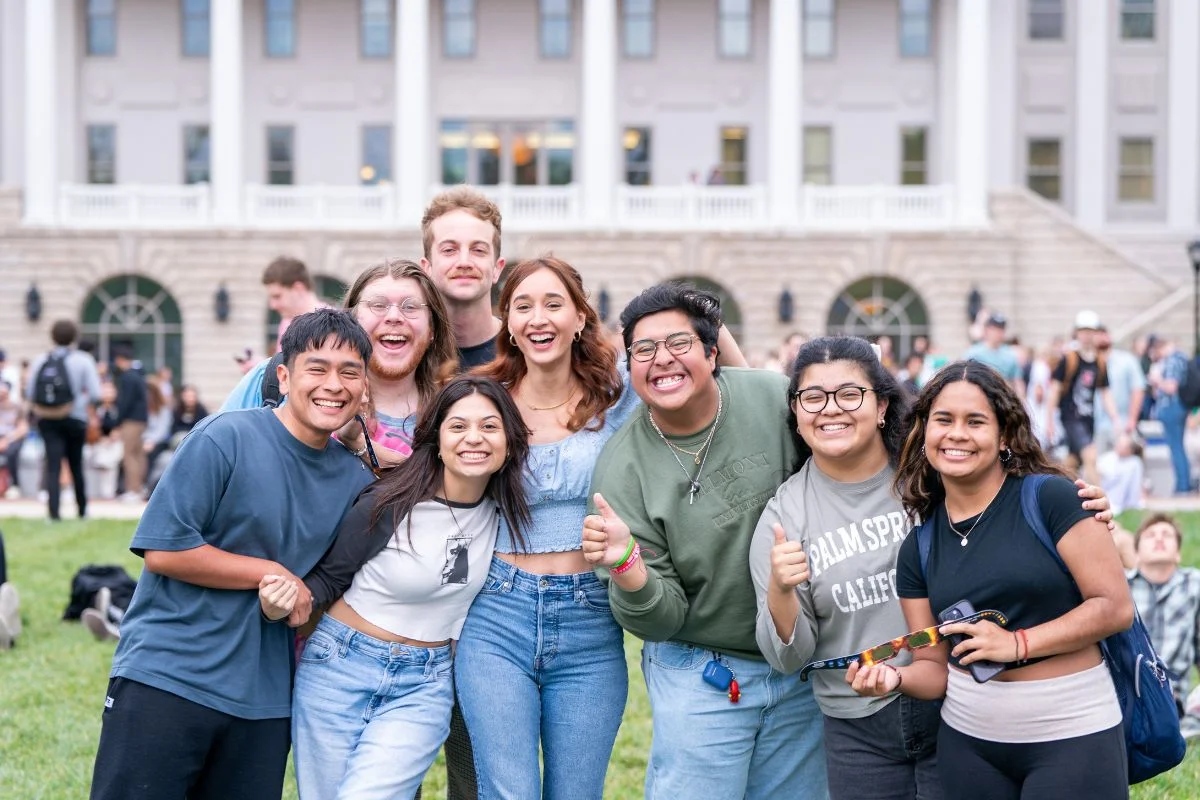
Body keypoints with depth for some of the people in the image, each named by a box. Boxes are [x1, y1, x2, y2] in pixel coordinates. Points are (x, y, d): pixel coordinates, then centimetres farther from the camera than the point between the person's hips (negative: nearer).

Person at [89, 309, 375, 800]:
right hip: (165, 679, -5)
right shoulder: (226, 438, -10)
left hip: (264, 701, 5)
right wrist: (270, 572, -11)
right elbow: (163, 550, -13)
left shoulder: (358, 479, 7)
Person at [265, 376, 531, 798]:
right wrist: (286, 601, -23)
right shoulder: (388, 505, -16)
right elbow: (327, 578, -5)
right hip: (339, 667, -1)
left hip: (423, 686, 2)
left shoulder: (502, 509, -4)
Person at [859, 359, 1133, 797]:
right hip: (968, 742, 4)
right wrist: (895, 676, -15)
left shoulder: (1050, 498, -9)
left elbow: (1115, 607, -11)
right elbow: (936, 668, 6)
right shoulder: (918, 548, 5)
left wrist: (1017, 643, -18)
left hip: (1072, 735, -4)